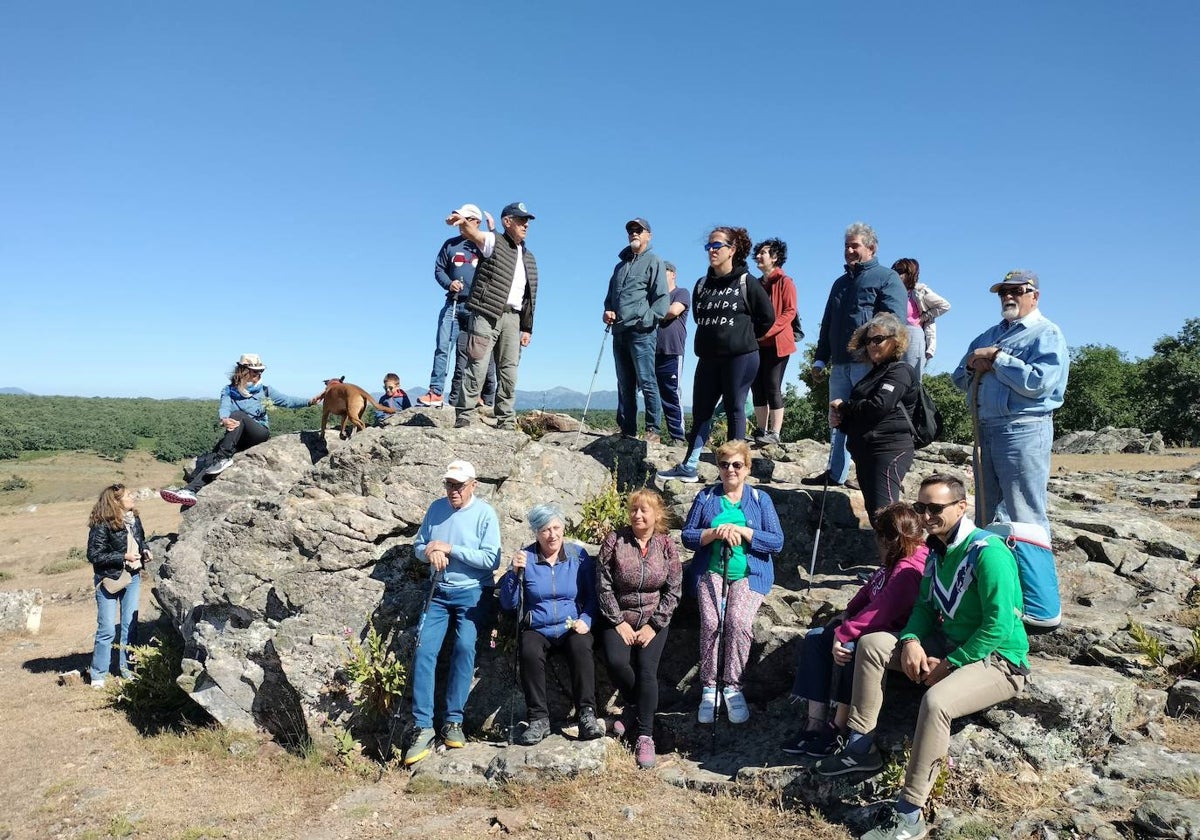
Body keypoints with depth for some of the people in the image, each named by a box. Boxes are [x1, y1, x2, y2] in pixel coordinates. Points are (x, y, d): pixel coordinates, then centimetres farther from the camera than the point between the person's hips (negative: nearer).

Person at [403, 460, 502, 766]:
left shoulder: (485, 513, -7)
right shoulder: (436, 508, 7)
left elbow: (491, 559, -15)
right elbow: (418, 546, 12)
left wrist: (449, 549, -16)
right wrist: (430, 552, -12)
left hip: (472, 593, -4)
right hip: (438, 592, 4)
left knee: (464, 647, -20)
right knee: (424, 651, -10)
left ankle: (453, 721, -8)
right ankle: (422, 727, -6)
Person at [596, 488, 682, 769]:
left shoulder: (667, 546, -1)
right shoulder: (614, 541, -4)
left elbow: (673, 590, -1)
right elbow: (603, 585, -6)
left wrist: (653, 625, -9)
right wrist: (618, 622, -11)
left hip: (654, 620, 0)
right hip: (619, 618, 0)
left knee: (647, 669, -17)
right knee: (617, 662, -23)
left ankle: (645, 736, -5)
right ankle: (633, 707, 7)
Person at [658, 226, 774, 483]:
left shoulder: (746, 282, -3)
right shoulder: (702, 284, 11)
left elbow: (767, 316, 1)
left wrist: (745, 339, 7)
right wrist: (716, 336, 12)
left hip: (740, 357, -5)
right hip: (708, 358, 5)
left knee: (734, 410, 1)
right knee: (700, 411, 6)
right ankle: (689, 467, 10)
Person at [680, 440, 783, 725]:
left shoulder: (760, 499, 10)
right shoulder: (705, 497, 12)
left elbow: (777, 542, 1)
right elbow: (687, 536, 6)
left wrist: (742, 531, -11)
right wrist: (716, 533, -11)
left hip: (749, 575, 0)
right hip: (711, 572, 1)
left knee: (738, 620, -28)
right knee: (710, 622, -25)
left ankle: (733, 686, -13)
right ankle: (709, 688, -12)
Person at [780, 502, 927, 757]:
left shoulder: (908, 570, -26)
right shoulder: (894, 561, 7)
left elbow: (879, 612, -32)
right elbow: (871, 588, 17)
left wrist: (842, 633, -28)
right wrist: (848, 613, 4)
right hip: (883, 627, 11)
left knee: (849, 647, -34)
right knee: (815, 638, 1)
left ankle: (838, 729, -16)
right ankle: (815, 724, -3)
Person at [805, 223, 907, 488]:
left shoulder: (887, 278, 1)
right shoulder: (841, 283, 24)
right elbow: (827, 324, 25)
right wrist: (820, 359, 17)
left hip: (870, 364, -7)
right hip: (840, 364, 7)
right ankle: (835, 474, 15)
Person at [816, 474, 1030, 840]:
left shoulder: (987, 552, -21)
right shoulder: (937, 550, 5)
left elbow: (999, 626, -25)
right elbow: (925, 606, 12)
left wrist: (948, 665, -19)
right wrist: (911, 641, -9)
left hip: (997, 660, -9)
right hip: (949, 645, 9)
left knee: (936, 700, -35)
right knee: (871, 645, 0)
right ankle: (861, 749, 6)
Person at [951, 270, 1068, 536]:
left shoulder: (1047, 334, -3)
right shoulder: (991, 334, 21)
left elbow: (1038, 382, -19)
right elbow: (959, 377, 18)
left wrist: (997, 358, -12)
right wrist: (973, 367, -3)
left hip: (1023, 431, -8)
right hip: (986, 429, 8)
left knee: (1025, 518, -5)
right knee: (986, 515, 15)